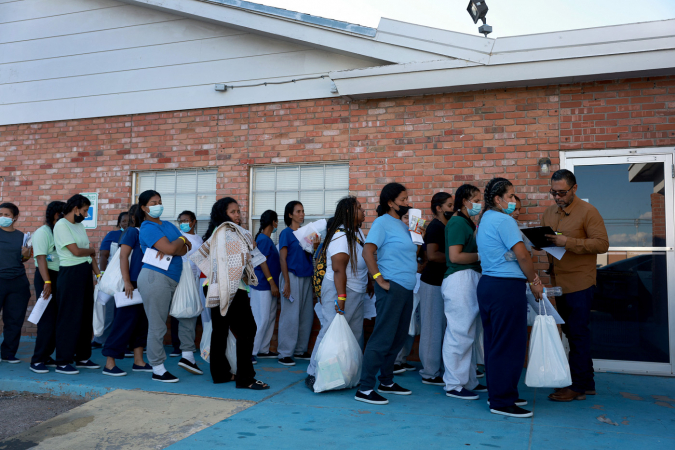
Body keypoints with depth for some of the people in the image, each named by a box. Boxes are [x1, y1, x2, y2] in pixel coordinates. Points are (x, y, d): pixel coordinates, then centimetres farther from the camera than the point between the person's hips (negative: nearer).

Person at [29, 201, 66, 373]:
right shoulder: (43, 232, -9)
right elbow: (41, 258, -17)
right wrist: (47, 282, -24)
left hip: (61, 278, 8)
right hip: (47, 277, -7)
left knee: (58, 320, 9)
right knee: (47, 320, -8)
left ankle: (46, 356, 19)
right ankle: (37, 360, 1)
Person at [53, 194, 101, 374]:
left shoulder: (80, 225, 15)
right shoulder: (61, 225, -11)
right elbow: (76, 251, -18)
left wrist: (98, 273, 9)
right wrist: (92, 250, 2)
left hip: (85, 274, 9)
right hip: (70, 274, -8)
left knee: (86, 317, 12)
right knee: (69, 318, -4)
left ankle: (82, 357, 22)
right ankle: (62, 362, 4)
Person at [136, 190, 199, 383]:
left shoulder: (168, 225, 17)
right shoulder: (147, 228, -8)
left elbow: (186, 249, 5)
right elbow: (170, 248, -21)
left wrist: (170, 249, -15)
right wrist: (181, 239, -1)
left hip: (174, 279, 9)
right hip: (155, 278, -8)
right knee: (157, 326, -1)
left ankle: (187, 356, 23)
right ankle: (158, 370, 9)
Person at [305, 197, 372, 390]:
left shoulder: (358, 233, 11)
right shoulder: (340, 236, -19)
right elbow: (338, 269, -25)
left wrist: (369, 282, 25)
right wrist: (341, 298, -28)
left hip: (357, 292, 9)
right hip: (339, 289, -9)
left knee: (355, 335, 11)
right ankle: (313, 374, 4)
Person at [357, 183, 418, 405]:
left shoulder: (403, 225, 18)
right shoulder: (383, 222, -9)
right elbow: (367, 252, -18)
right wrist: (380, 280, -19)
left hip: (406, 288, 9)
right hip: (392, 287, -9)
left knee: (398, 338, 15)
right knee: (382, 338, -9)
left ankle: (386, 381, 26)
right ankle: (365, 389, -4)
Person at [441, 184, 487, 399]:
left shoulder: (467, 223, 19)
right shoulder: (457, 222, -11)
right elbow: (455, 256, -18)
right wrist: (480, 256, -10)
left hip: (470, 279, 10)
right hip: (459, 279, -10)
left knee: (467, 333, 15)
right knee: (460, 333, -5)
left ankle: (469, 381, 24)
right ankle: (454, 385, 4)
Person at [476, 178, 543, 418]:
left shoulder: (485, 219, 18)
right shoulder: (504, 220, -13)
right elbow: (522, 255, -16)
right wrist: (535, 281, -1)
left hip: (487, 283, 10)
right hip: (506, 287, -10)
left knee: (494, 342, 14)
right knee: (509, 344, -3)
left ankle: (497, 394, 24)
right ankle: (503, 402, 3)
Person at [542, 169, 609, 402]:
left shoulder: (588, 211, -8)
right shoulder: (550, 212, 12)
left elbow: (602, 243, -14)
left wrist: (568, 242, -23)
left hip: (580, 283, -7)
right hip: (559, 282, 7)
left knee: (578, 335, -1)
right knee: (572, 333, 13)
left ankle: (578, 387, 10)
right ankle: (587, 383, 26)